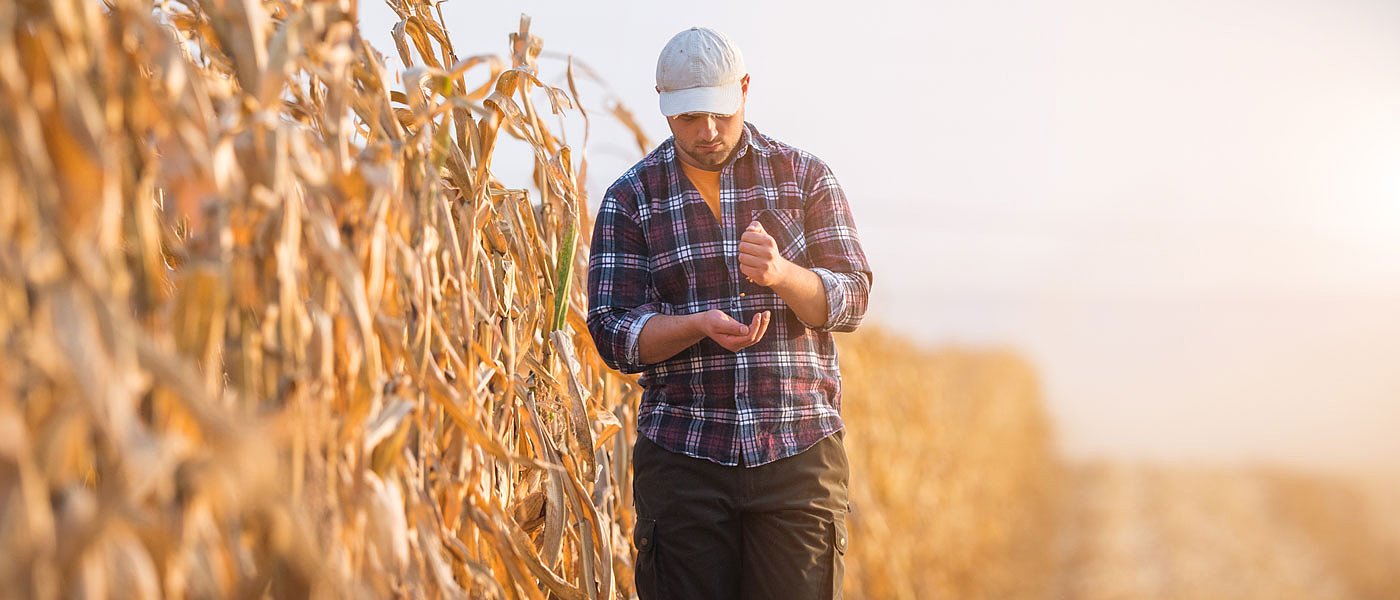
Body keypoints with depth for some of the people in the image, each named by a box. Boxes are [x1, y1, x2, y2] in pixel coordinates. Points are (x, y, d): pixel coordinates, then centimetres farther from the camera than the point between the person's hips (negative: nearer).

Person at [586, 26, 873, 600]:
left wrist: (782, 274, -21)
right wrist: (699, 325, -19)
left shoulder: (805, 177, 7)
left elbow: (850, 301, 0)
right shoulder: (631, 198, 5)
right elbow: (612, 334, -1)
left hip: (799, 451, 0)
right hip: (682, 459, 0)